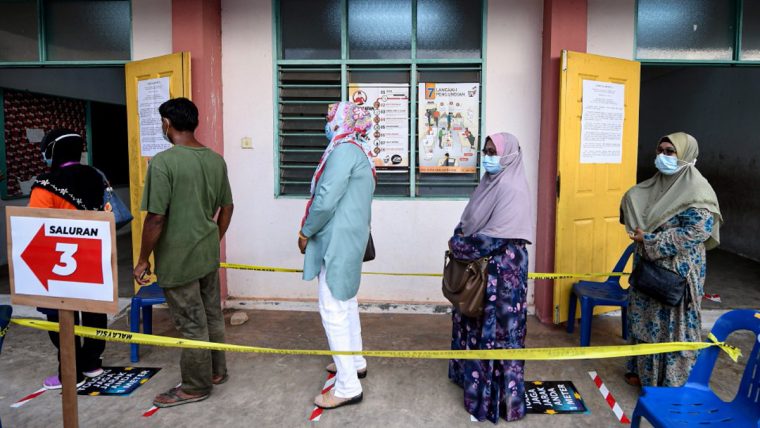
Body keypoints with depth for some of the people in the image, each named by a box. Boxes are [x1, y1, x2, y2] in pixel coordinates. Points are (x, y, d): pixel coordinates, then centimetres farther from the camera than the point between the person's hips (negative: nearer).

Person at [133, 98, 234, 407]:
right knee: (212, 315, 19)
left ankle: (196, 387, 21)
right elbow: (226, 208, 10)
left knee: (192, 324, 5)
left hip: (177, 259, -7)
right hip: (209, 255, 7)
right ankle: (217, 371, 35)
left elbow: (156, 218, -19)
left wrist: (143, 260, -8)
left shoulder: (163, 162, -18)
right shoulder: (216, 160, 3)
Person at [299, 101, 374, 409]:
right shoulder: (359, 151, 14)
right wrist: (314, 232, 13)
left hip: (337, 241, -10)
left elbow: (326, 199, -23)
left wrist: (306, 232, -9)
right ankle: (355, 362, 35)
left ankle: (348, 387, 0)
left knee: (333, 310, -6)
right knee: (346, 303, 21)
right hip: (349, 239, 10)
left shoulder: (344, 150, -16)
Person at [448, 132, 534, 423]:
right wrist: (460, 241, -4)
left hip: (501, 265, -10)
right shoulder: (494, 181, 11)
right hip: (486, 263, 10)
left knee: (497, 326, 0)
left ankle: (499, 391, 13)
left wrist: (458, 245, -13)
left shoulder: (508, 186, -18)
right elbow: (475, 222, 13)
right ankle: (475, 374, 35)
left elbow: (494, 236, -23)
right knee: (480, 320, 19)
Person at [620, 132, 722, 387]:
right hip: (648, 266, 8)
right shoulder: (657, 183, 7)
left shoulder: (697, 190, -16)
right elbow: (631, 202, 20)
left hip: (678, 269, -7)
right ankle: (643, 370, 33)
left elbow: (697, 232, -23)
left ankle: (671, 381, 19)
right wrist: (637, 230, 0)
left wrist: (650, 240, -20)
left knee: (672, 323, 3)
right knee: (645, 318, 16)